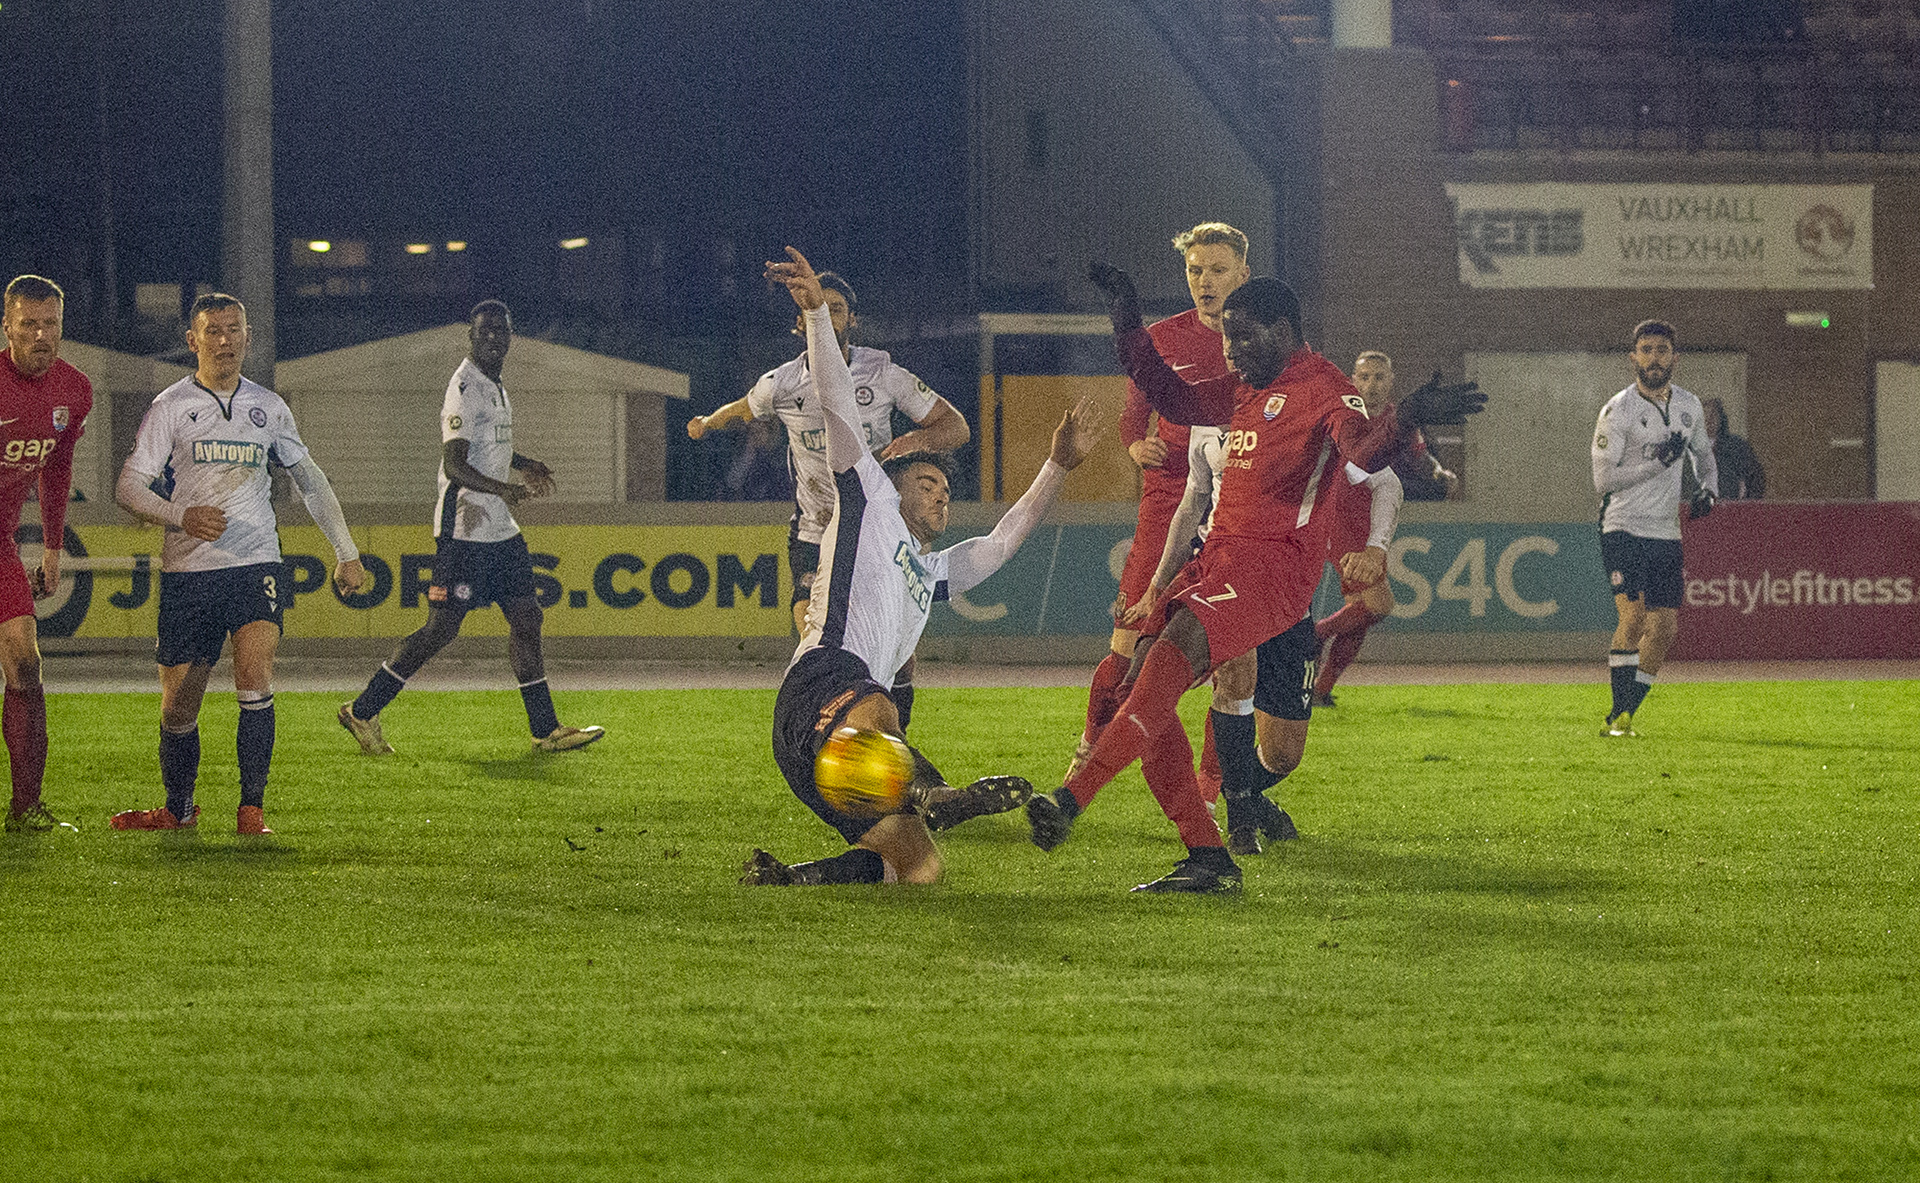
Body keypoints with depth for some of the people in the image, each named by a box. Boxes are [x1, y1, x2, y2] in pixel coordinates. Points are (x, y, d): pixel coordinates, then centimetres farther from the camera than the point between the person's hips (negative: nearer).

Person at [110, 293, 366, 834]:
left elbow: (310, 479, 23)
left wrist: (345, 552, 22)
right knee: (178, 705, 4)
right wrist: (182, 516, -23)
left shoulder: (267, 407, 10)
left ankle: (251, 809, -17)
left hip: (255, 566, 1)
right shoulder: (170, 407, 1)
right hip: (187, 570, -1)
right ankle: (178, 809, 27)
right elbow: (129, 485, -5)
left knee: (255, 678, -21)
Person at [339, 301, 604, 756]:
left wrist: (524, 466, 44)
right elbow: (455, 465, -25)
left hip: (500, 530, 9)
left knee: (526, 618, 6)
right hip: (465, 529, -9)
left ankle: (546, 730, 9)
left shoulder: (495, 385, 15)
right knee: (442, 628, -8)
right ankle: (362, 713, 1)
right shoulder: (465, 388, -15)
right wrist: (502, 488, -39)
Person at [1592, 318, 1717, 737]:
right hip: (1624, 529, -6)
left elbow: (1703, 452, 27)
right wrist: (1657, 459, -19)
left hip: (1667, 533, 6)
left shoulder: (1689, 406, 9)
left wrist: (1708, 488, 7)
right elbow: (1603, 479, -13)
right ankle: (1618, 715, -16)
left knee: (1664, 626, 2)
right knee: (1634, 615, -20)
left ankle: (1624, 715, 13)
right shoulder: (1618, 411, -10)